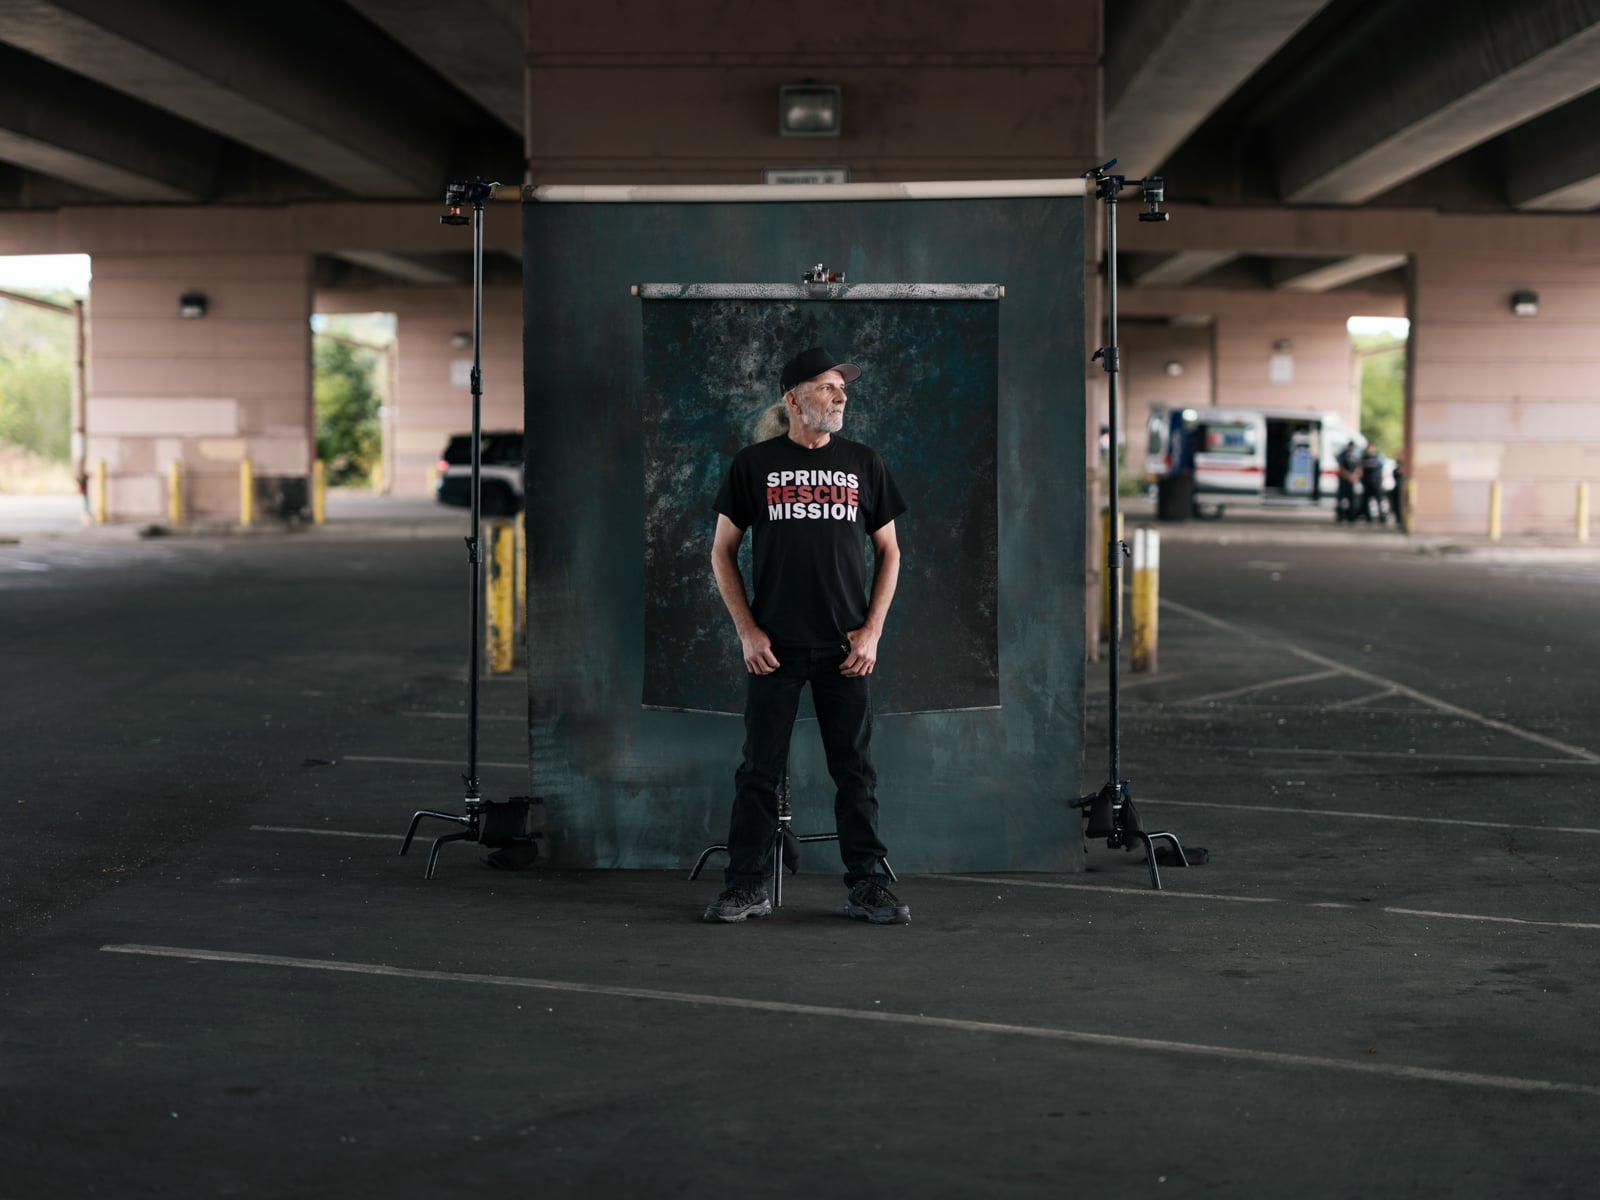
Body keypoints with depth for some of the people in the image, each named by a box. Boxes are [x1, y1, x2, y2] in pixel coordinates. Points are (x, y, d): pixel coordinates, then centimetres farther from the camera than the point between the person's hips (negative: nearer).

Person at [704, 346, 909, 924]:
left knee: (855, 769, 3)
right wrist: (747, 631, -3)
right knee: (760, 769, 2)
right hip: (773, 647, -1)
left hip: (845, 648, 1)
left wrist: (872, 630, 0)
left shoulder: (863, 463, 8)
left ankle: (867, 886, 10)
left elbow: (888, 551, 11)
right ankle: (747, 887, 10)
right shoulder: (754, 464, 3)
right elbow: (722, 551, 6)